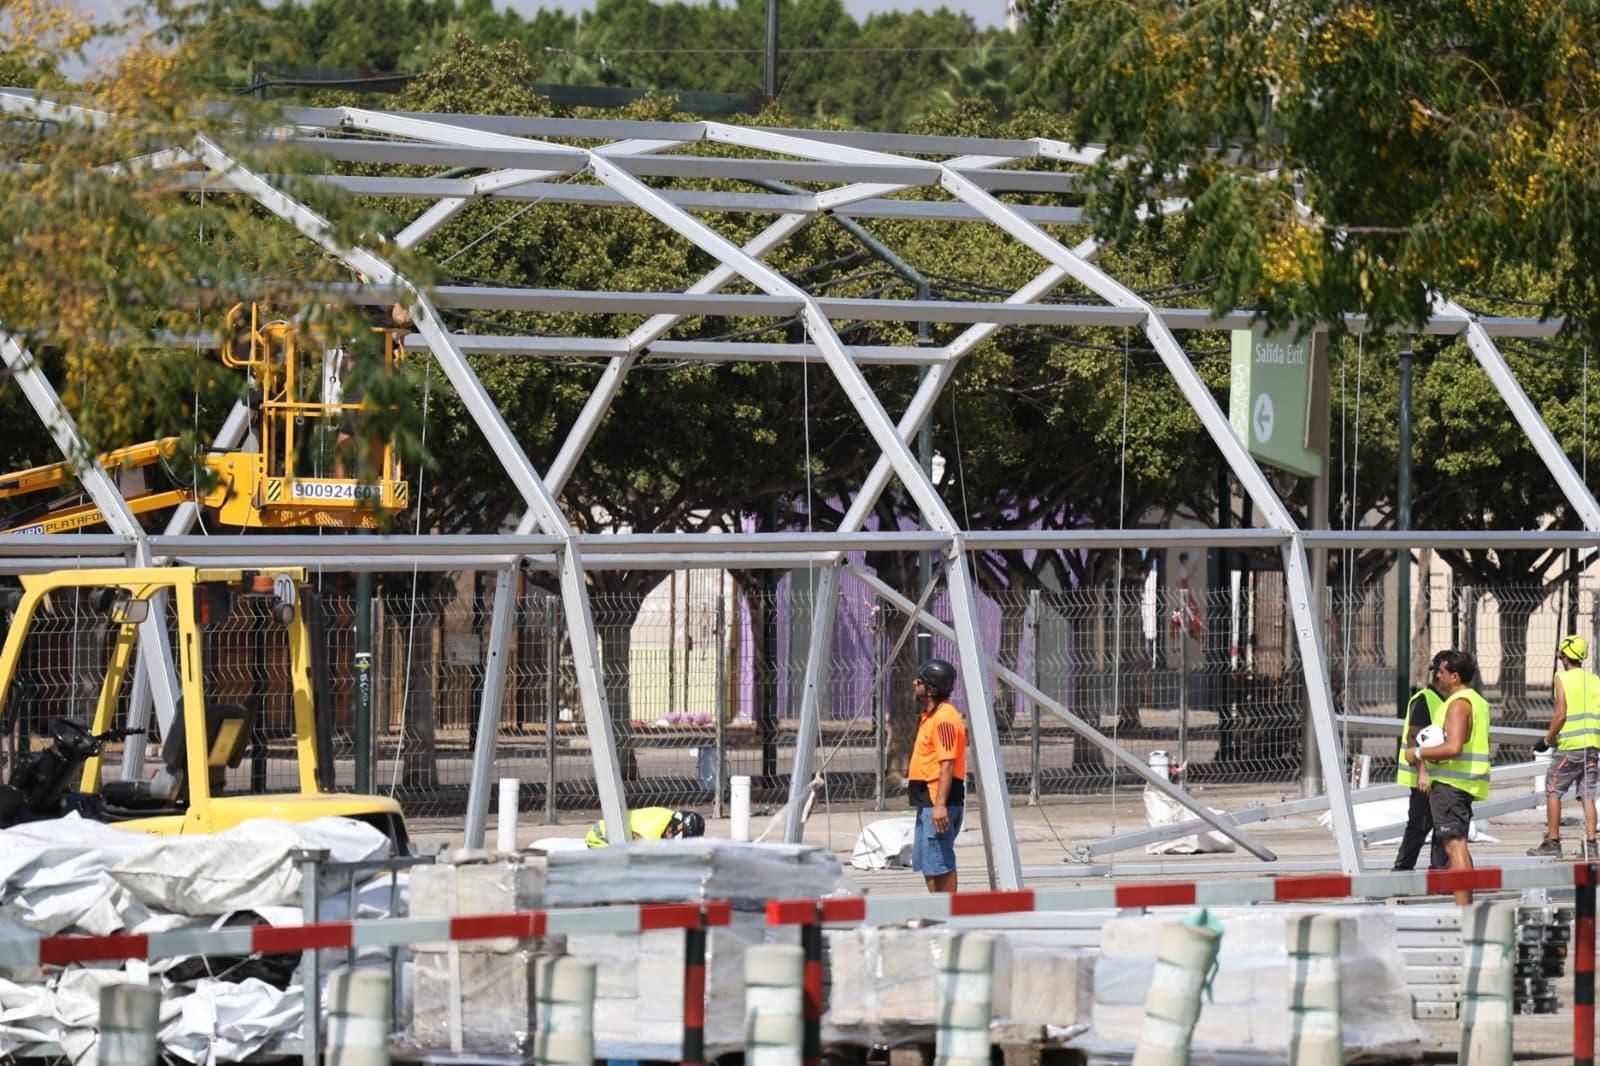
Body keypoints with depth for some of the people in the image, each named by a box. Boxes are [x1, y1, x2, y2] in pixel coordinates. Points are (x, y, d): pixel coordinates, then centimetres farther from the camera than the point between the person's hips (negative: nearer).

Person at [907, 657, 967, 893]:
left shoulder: (944, 718, -16)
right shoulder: (930, 715, 16)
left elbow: (947, 764, -22)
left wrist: (940, 804, -27)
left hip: (939, 802, -11)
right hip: (927, 801, 11)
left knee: (940, 863, -9)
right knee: (925, 862, 16)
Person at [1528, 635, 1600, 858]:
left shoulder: (1563, 678, -5)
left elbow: (1561, 714, -12)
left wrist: (1547, 740, -2)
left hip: (1570, 747, -5)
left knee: (1553, 791, 4)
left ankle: (1552, 842, 2)